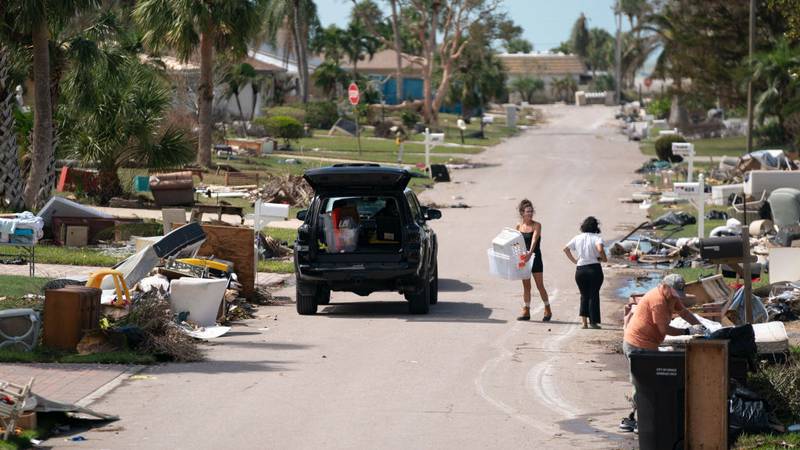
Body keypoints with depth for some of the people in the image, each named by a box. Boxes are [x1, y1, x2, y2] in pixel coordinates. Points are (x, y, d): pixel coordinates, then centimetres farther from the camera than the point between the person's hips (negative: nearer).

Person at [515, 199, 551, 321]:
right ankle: (526, 311, 13)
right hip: (523, 258, 4)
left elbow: (534, 240, -23)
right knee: (526, 286, 7)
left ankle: (548, 310, 11)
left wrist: (530, 253, -37)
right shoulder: (519, 226, 5)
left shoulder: (536, 225, -9)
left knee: (540, 286, -1)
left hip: (535, 258, -4)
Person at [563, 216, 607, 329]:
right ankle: (593, 322, 6)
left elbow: (566, 249, 9)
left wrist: (574, 260, 13)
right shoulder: (597, 238, -6)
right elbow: (600, 249, -24)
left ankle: (583, 321, 4)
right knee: (594, 295, 6)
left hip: (580, 270, 3)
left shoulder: (577, 238, 7)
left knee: (584, 295, 14)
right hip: (594, 268, -3)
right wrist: (604, 258, -7)